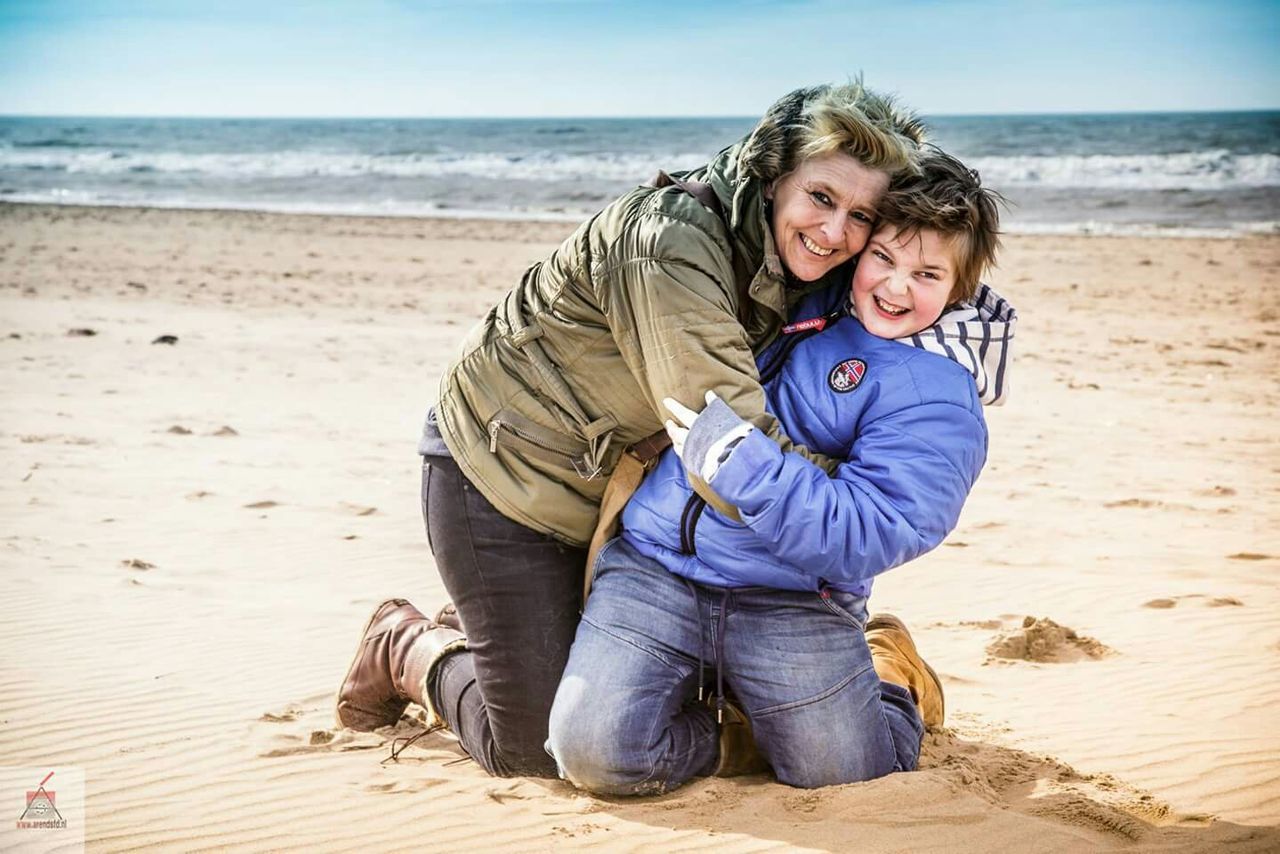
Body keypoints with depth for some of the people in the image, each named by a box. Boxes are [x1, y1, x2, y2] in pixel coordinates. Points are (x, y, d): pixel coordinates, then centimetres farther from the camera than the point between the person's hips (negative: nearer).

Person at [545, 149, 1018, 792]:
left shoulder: (938, 399, -9)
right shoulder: (812, 297, 10)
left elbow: (865, 535, -22)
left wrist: (738, 458, -28)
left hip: (790, 603, -3)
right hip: (654, 563, 3)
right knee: (595, 751, -14)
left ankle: (886, 675, 27)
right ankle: (708, 731, 20)